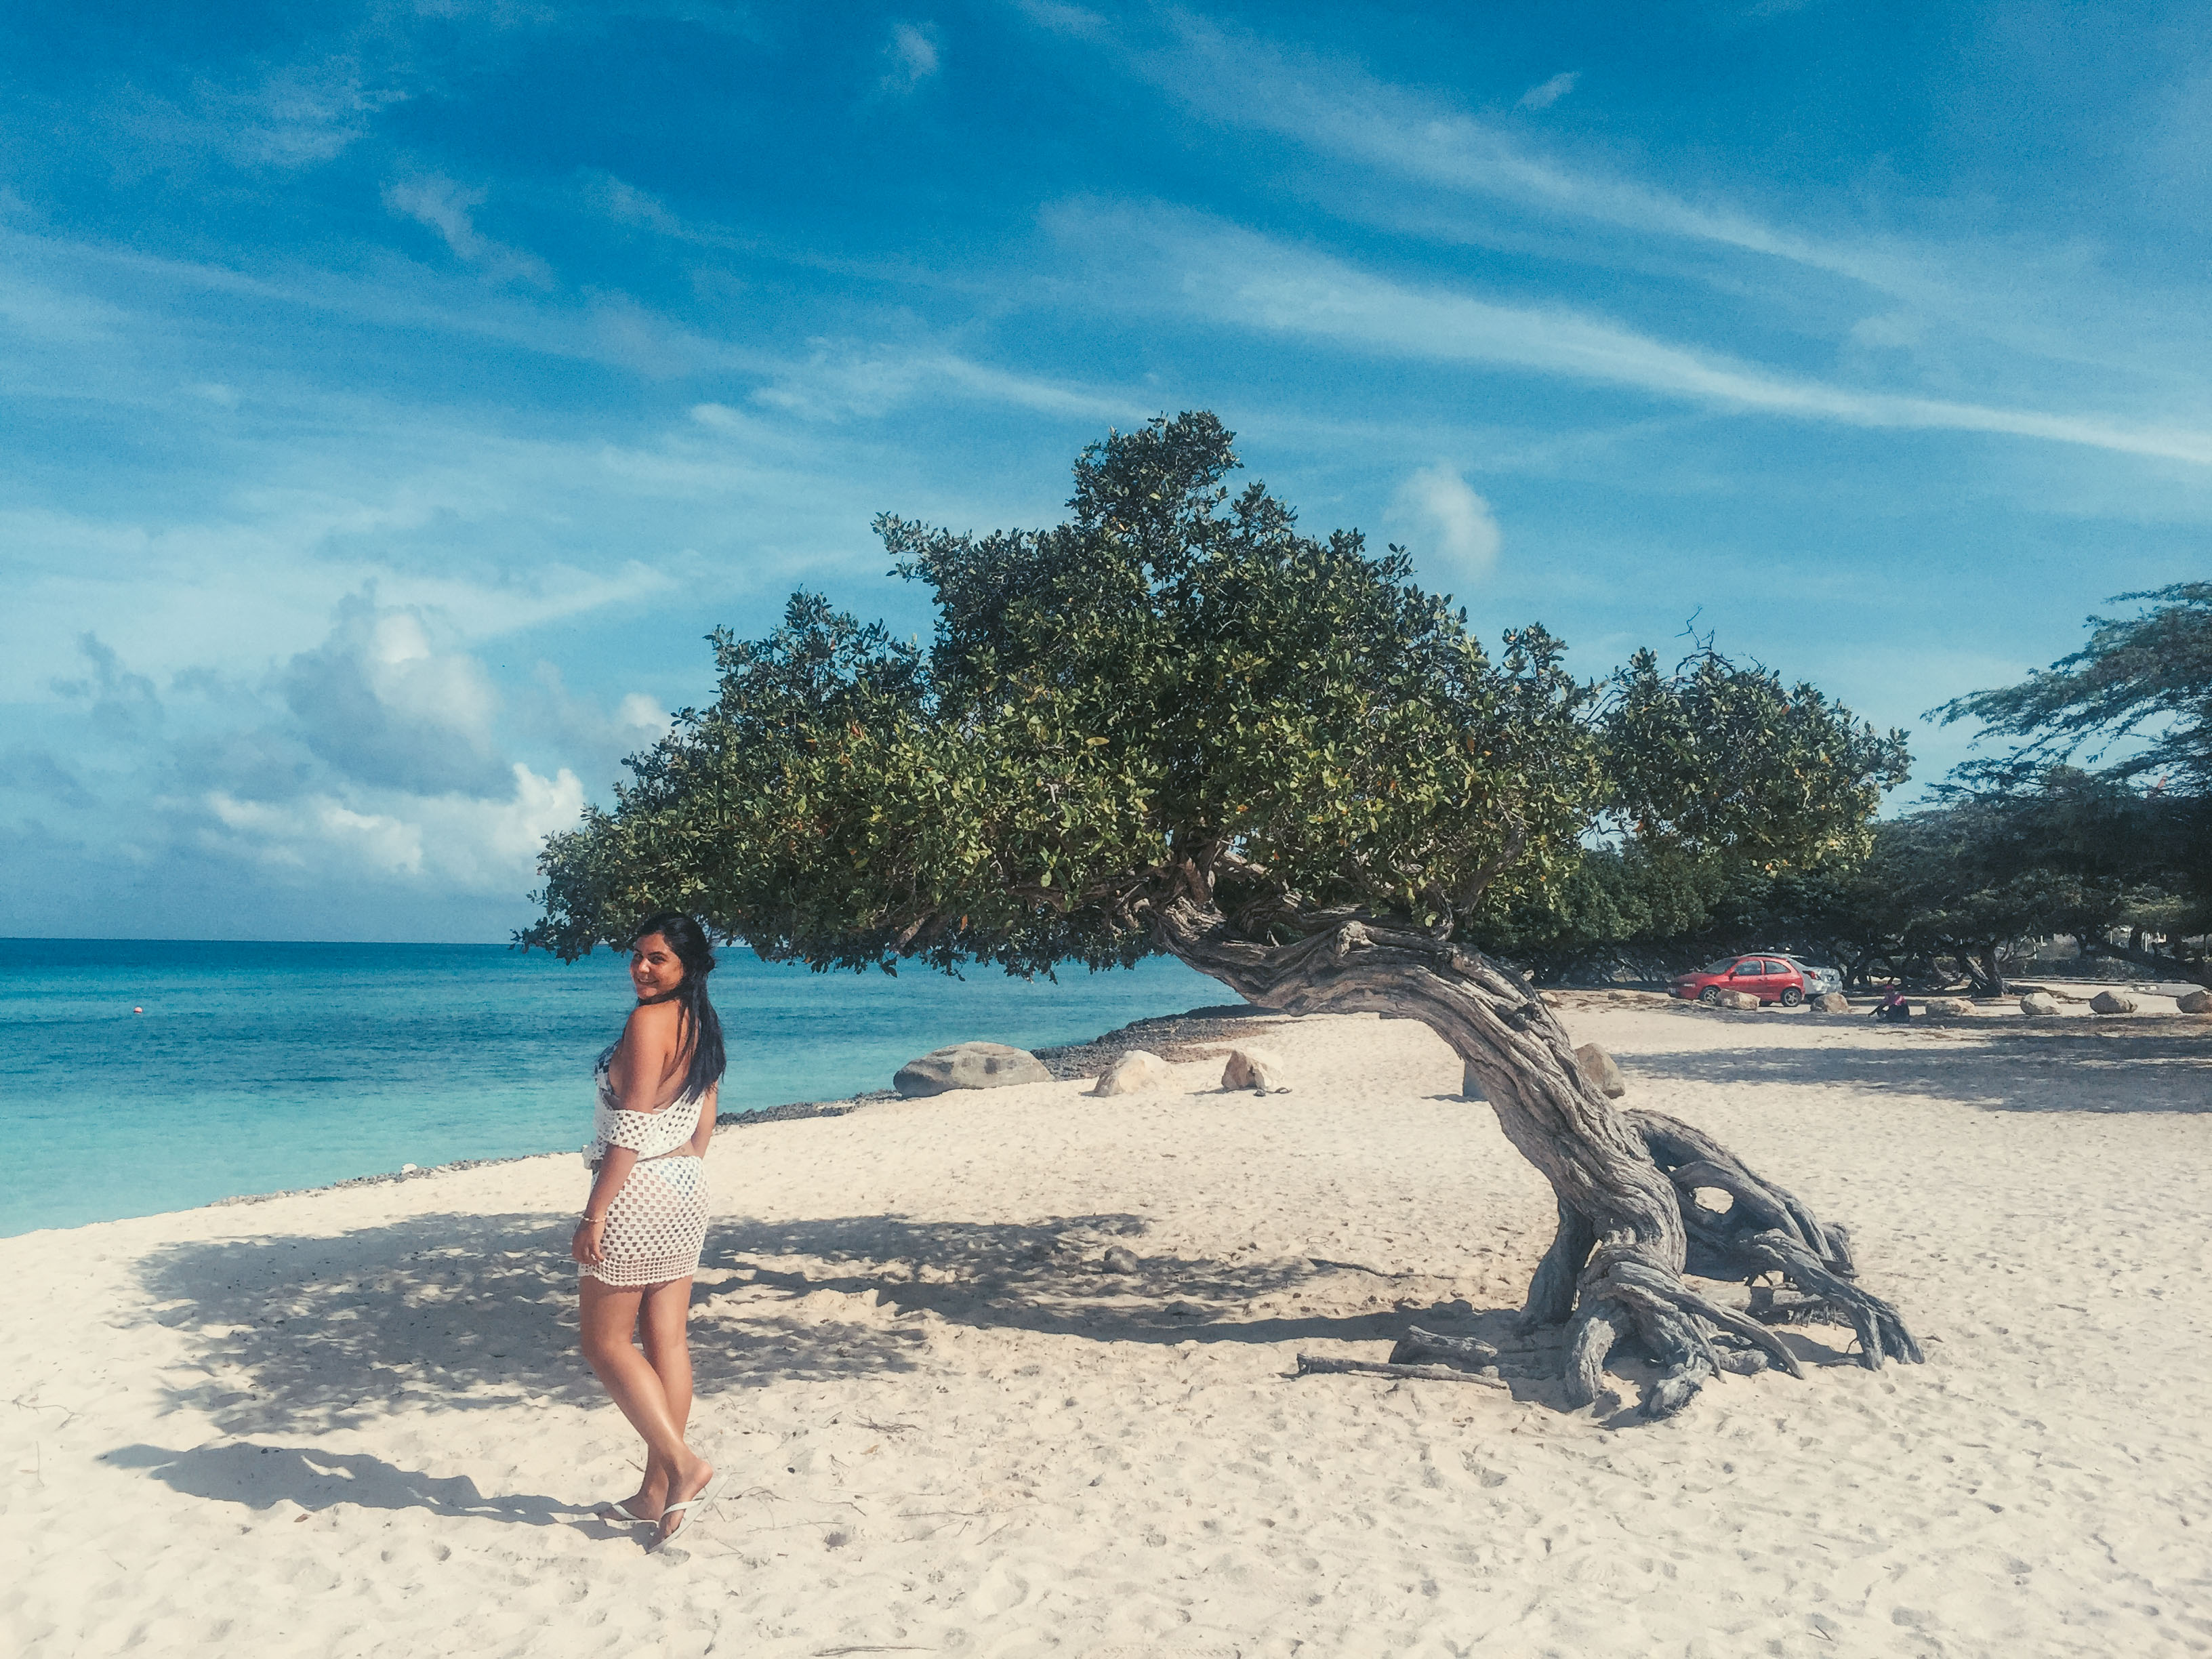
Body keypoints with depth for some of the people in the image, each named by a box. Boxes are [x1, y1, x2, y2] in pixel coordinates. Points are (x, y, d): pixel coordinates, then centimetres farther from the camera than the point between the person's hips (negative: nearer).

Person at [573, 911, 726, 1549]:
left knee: (605, 1343, 4)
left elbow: (631, 1129, -20)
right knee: (668, 1342, 10)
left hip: (637, 1190, -9)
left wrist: (593, 1214, -17)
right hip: (686, 1189, 9)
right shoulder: (703, 1025, 9)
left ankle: (684, 1464, -2)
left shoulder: (648, 1020, -16)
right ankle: (658, 1494, 17)